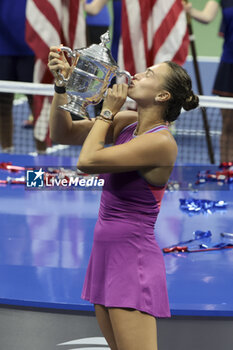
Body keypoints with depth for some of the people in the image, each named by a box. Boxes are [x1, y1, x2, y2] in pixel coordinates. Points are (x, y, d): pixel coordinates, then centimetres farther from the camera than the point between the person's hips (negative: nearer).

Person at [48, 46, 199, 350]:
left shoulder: (161, 142, -17)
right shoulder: (126, 123, 8)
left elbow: (87, 161, -22)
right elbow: (63, 134, 13)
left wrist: (107, 112, -9)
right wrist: (61, 85, 1)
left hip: (133, 255, -9)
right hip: (107, 253, 9)